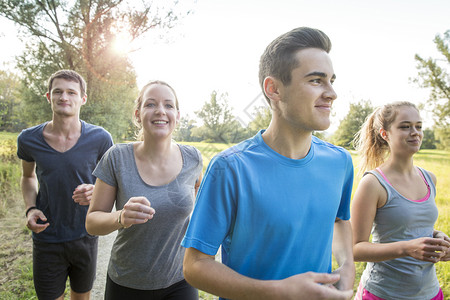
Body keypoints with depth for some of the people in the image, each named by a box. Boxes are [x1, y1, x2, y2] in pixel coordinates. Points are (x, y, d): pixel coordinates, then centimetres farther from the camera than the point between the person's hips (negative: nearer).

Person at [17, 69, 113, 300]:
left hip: (85, 237, 0)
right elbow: (28, 176, 12)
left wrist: (96, 191, -21)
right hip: (47, 240, 0)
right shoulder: (28, 139, -7)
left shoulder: (99, 138, -12)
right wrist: (30, 209, -6)